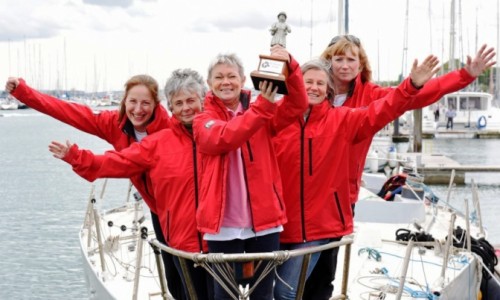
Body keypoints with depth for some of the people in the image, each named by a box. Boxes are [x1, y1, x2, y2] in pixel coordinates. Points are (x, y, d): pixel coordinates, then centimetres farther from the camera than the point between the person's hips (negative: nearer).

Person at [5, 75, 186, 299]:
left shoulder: (169, 127, -27)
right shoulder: (115, 123, -10)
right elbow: (71, 112, -8)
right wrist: (23, 91, -9)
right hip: (159, 209, 5)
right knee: (172, 275, 16)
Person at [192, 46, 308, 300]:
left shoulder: (260, 112, 8)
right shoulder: (203, 121, 2)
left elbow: (297, 105, -9)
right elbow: (224, 138, -20)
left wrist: (289, 67, -26)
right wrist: (263, 106, -31)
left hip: (264, 218, 2)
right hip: (223, 223, -2)